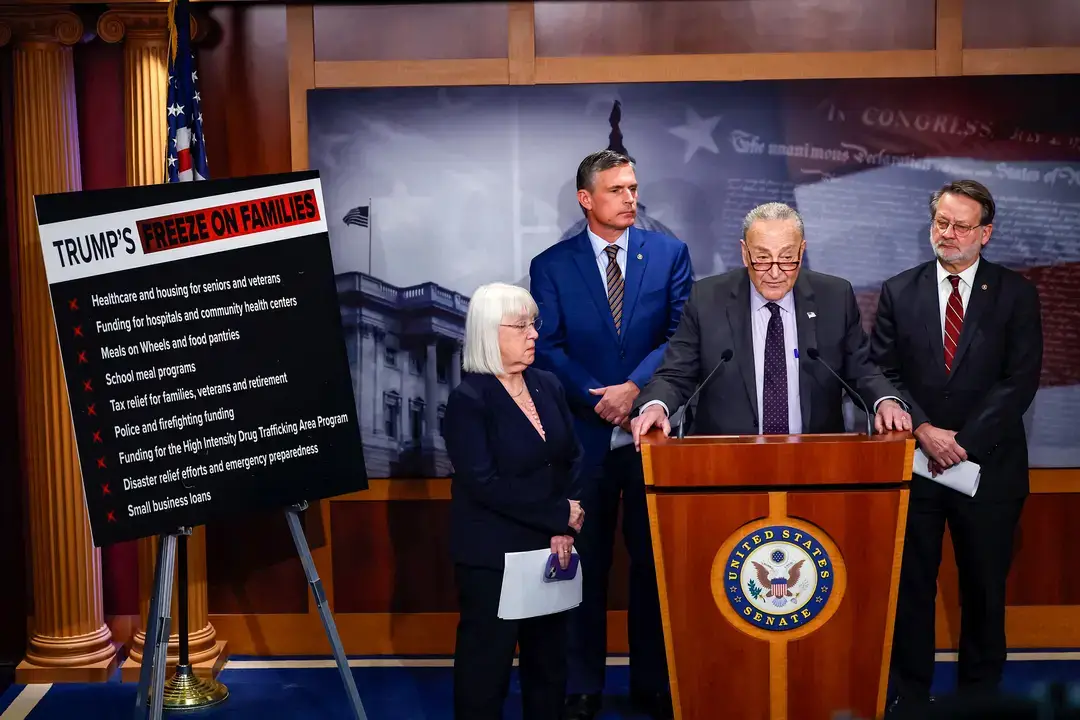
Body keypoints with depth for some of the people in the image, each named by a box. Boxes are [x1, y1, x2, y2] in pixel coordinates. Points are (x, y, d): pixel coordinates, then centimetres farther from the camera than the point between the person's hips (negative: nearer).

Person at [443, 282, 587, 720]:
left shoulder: (548, 386, 7)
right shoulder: (468, 400, -12)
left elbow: (572, 458, 6)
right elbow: (485, 485, -19)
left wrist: (563, 529, -9)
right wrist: (560, 515, -15)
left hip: (547, 546, 6)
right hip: (491, 555, -6)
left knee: (549, 659, 13)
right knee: (487, 663, 4)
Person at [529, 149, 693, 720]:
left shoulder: (669, 254, 5)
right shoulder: (551, 266, 4)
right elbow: (548, 349, -2)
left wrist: (635, 387, -16)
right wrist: (601, 402, -12)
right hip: (584, 434, 0)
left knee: (654, 561, 7)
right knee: (584, 562, 6)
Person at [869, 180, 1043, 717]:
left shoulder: (1015, 294, 0)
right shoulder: (898, 292, 5)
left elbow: (1020, 381, -7)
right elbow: (883, 373, 0)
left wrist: (964, 442, -14)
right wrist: (924, 430, -14)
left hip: (989, 465, -1)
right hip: (914, 464, 1)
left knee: (985, 590, 9)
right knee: (911, 587, 7)